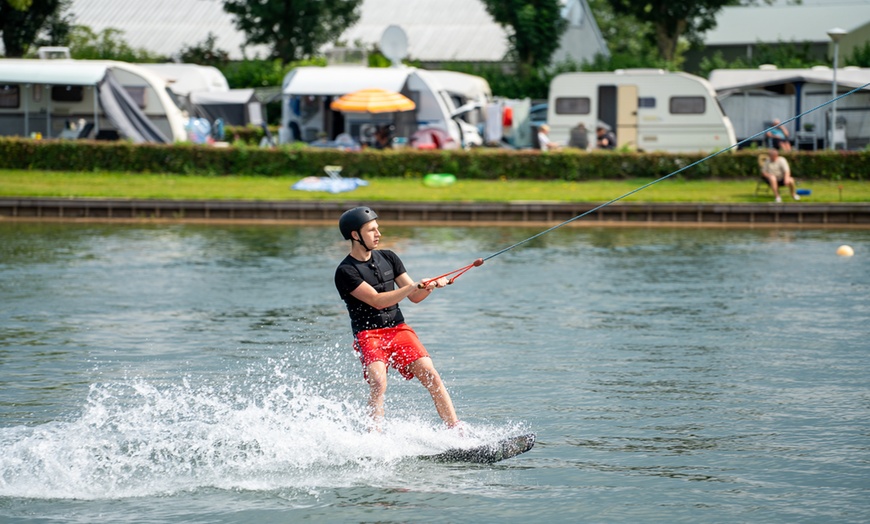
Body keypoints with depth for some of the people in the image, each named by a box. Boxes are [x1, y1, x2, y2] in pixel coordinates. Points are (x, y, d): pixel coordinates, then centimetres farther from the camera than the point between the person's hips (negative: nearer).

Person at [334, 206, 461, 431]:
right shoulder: (346, 272, -7)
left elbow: (414, 297, 12)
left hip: (398, 329, 4)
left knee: (431, 375, -13)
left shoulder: (388, 258, 12)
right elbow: (377, 301, -17)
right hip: (368, 335, -4)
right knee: (378, 383, -27)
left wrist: (429, 287, -9)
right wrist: (413, 286, -23)